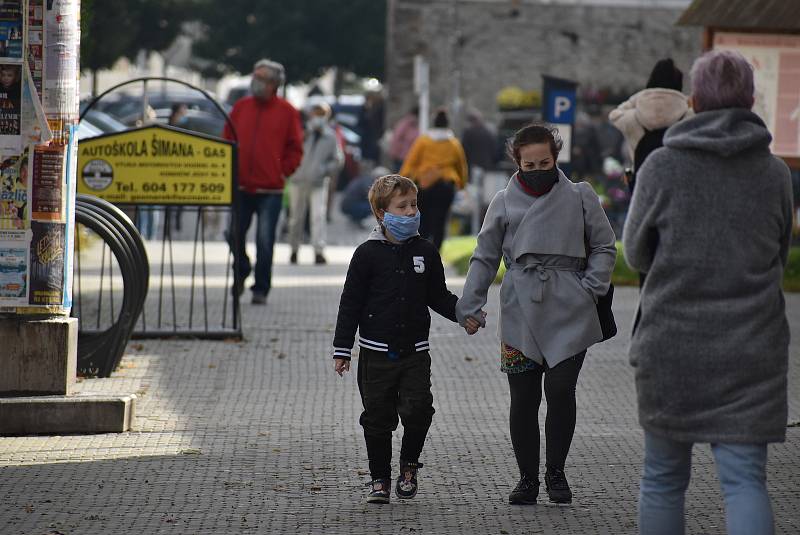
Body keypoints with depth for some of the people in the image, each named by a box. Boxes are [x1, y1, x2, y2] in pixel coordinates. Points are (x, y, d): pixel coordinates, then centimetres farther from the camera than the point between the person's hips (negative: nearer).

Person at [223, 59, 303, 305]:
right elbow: (227, 141, 15)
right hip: (241, 187, 3)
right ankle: (242, 270, 32)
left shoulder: (287, 112, 1)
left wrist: (283, 172, -2)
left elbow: (295, 148, 5)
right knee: (234, 234, 5)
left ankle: (261, 289, 2)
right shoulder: (241, 107, 10)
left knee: (265, 241, -5)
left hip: (270, 189, -3)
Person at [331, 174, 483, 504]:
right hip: (376, 353, -2)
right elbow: (350, 303, -1)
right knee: (378, 418, 3)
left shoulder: (425, 252, 5)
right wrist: (342, 349, -4)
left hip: (415, 352, 2)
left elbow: (438, 297, 14)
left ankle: (409, 467, 12)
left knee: (418, 410, -12)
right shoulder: (368, 254, -3)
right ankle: (380, 480, 16)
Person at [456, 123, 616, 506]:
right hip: (520, 314, 1)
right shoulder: (504, 202, 10)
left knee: (560, 389, -10)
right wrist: (469, 307, 5)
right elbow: (485, 258, 12)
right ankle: (527, 477, 15)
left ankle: (555, 471, 9)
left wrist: (591, 288, -3)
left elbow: (603, 248, 12)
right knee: (523, 398, 1)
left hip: (569, 314, -1)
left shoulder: (580, 197, 8)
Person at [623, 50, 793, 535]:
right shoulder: (775, 173, 0)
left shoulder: (662, 167, -6)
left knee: (664, 477, 14)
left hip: (672, 343, 0)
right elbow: (778, 258, 11)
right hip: (751, 349, 1)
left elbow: (637, 253, 3)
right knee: (745, 481, -1)